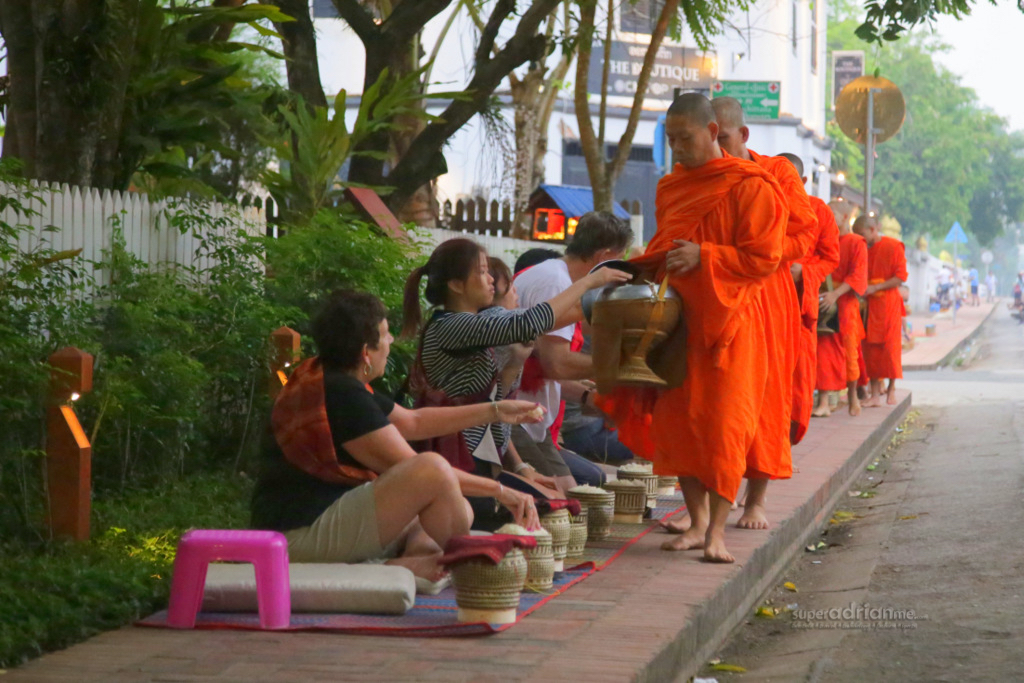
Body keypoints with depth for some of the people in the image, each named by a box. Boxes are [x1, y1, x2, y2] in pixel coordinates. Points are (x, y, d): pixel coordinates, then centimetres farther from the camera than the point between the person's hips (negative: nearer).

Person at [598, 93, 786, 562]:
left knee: (722, 423, -8)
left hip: (727, 323, -6)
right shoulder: (671, 188, 15)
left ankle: (717, 530, -7)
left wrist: (703, 256, -20)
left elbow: (763, 260, -11)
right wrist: (649, 270, 8)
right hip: (676, 320, 6)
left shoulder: (751, 187, -7)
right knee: (676, 419, 3)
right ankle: (697, 522, 12)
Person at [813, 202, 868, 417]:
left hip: (845, 303, -3)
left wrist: (836, 294, -24)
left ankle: (852, 395, 25)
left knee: (848, 349, 5)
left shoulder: (856, 244, -2)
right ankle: (823, 402, -6)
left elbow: (857, 275, -11)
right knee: (823, 351, -4)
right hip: (824, 302, 3)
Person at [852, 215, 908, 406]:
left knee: (890, 346, -1)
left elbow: (900, 277, -9)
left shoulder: (893, 247, -5)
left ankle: (891, 389, 11)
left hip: (888, 302, -5)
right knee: (871, 348, 0)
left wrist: (875, 288, -16)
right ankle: (875, 394, 1)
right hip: (869, 304, 5)